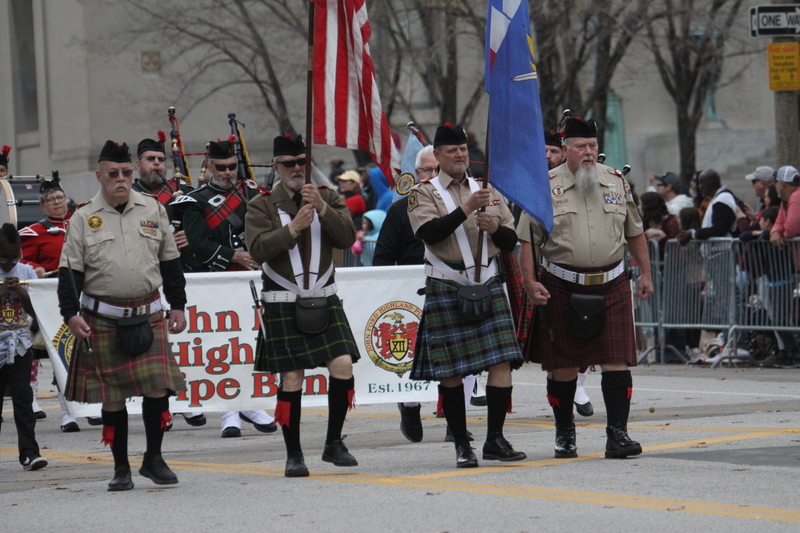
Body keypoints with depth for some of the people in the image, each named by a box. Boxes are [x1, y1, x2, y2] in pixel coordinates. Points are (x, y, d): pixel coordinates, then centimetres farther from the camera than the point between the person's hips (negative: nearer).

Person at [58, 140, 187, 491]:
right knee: (112, 397, 3)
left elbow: (170, 262, 14)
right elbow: (70, 271, -1)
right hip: (103, 320, -1)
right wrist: (71, 314, -12)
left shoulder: (153, 211, 7)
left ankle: (153, 459, 8)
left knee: (158, 388, -9)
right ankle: (121, 468, 14)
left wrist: (177, 306, 13)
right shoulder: (84, 219, 1)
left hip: (148, 316, 1)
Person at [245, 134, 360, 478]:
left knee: (343, 367, -9)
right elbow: (258, 249, -12)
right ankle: (294, 455, 8)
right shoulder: (262, 206, 2)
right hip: (283, 305, -2)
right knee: (291, 379, -3)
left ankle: (334, 443, 8)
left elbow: (347, 238, -5)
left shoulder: (328, 198, 9)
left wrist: (322, 209, -18)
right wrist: (293, 228, -21)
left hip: (325, 301, 2)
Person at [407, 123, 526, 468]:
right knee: (450, 371, -2)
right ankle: (461, 446, 8)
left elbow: (511, 242, 14)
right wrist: (466, 209, -23)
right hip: (446, 290, -3)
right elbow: (429, 232, -16)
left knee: (502, 362, -6)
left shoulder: (487, 190, 16)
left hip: (489, 287, 3)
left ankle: (495, 440, 2)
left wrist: (496, 228, -8)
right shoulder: (423, 193, 3)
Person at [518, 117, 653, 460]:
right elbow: (529, 239, -1)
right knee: (563, 366, 6)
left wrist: (645, 274, 16)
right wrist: (530, 282, -9)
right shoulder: (546, 187, -1)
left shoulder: (617, 183, 9)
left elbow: (634, 232, 18)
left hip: (612, 287, 2)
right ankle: (564, 434, 21)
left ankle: (617, 434, -5)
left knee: (617, 361, -7)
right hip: (563, 288, -2)